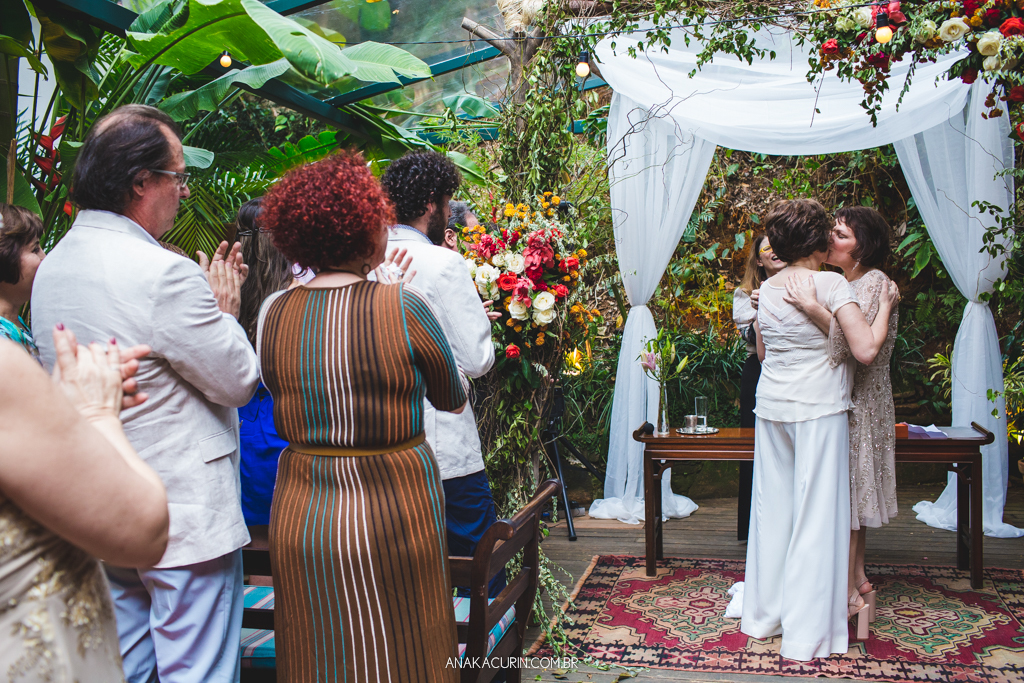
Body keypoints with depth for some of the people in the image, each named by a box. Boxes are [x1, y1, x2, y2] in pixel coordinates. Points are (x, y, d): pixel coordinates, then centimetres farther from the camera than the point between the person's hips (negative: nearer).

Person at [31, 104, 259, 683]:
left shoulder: (52, 268, 7)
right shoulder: (163, 273, -22)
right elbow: (239, 381, -14)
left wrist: (207, 303, 11)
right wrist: (225, 310, 1)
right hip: (185, 517, -9)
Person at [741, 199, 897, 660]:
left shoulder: (767, 288, 6)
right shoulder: (831, 283, -12)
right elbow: (866, 350, -19)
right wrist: (886, 304, -5)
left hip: (771, 405, 6)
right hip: (818, 408, -6)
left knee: (772, 506, 14)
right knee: (816, 513, 1)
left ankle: (764, 614, 25)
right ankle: (805, 632, 8)